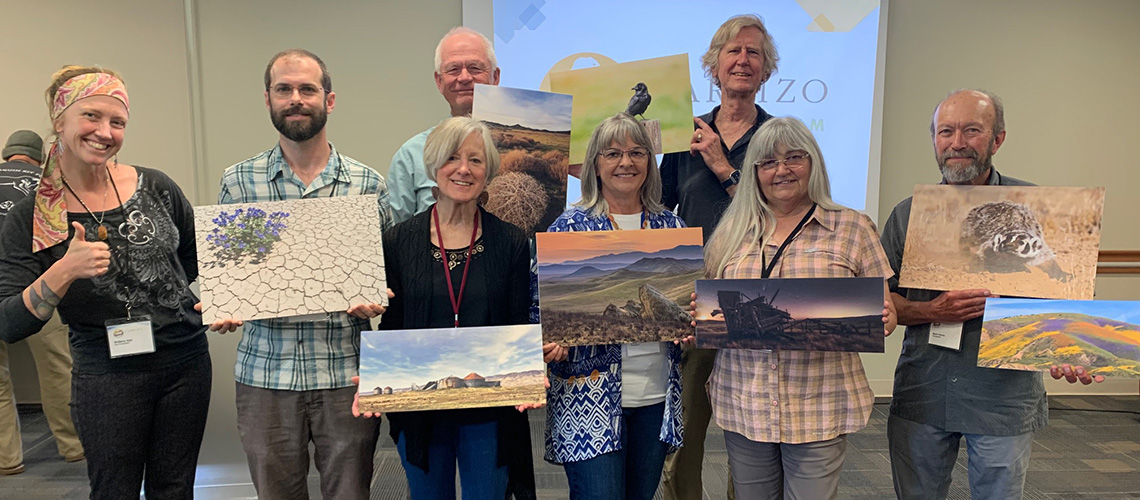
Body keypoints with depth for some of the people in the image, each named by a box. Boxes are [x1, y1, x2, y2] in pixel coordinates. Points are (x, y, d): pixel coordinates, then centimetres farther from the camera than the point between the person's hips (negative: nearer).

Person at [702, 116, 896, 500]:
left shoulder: (853, 228, 2)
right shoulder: (732, 232, 7)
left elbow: (881, 311, 4)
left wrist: (882, 320, -17)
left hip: (818, 407, -2)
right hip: (743, 405, 2)